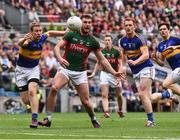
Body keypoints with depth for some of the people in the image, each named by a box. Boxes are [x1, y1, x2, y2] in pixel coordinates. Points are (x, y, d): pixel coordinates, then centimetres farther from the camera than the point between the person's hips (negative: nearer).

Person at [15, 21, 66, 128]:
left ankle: (34, 120, -26)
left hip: (34, 68, 2)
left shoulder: (42, 38, -9)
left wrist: (65, 33, 18)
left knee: (32, 91, -24)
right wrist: (24, 40, -76)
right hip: (21, 70, -2)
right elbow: (21, 43, -52)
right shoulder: (28, 41, -26)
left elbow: (49, 33, 15)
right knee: (26, 100, -2)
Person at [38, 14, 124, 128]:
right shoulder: (71, 35, -2)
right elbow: (57, 47, -6)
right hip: (66, 69, -1)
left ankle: (94, 119, 29)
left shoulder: (93, 41, 2)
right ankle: (48, 119, -19)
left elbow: (102, 60, 8)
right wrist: (60, 58, -27)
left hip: (80, 73, 1)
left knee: (85, 101, -3)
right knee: (54, 88, -27)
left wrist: (114, 73, 1)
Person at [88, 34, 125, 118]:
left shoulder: (116, 51, -9)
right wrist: (93, 73, 6)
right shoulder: (101, 51, -1)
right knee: (104, 95, -14)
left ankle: (120, 110, 33)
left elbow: (120, 64, -10)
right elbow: (98, 63, 14)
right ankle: (106, 112, -21)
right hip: (104, 73, 1)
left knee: (118, 95, 9)